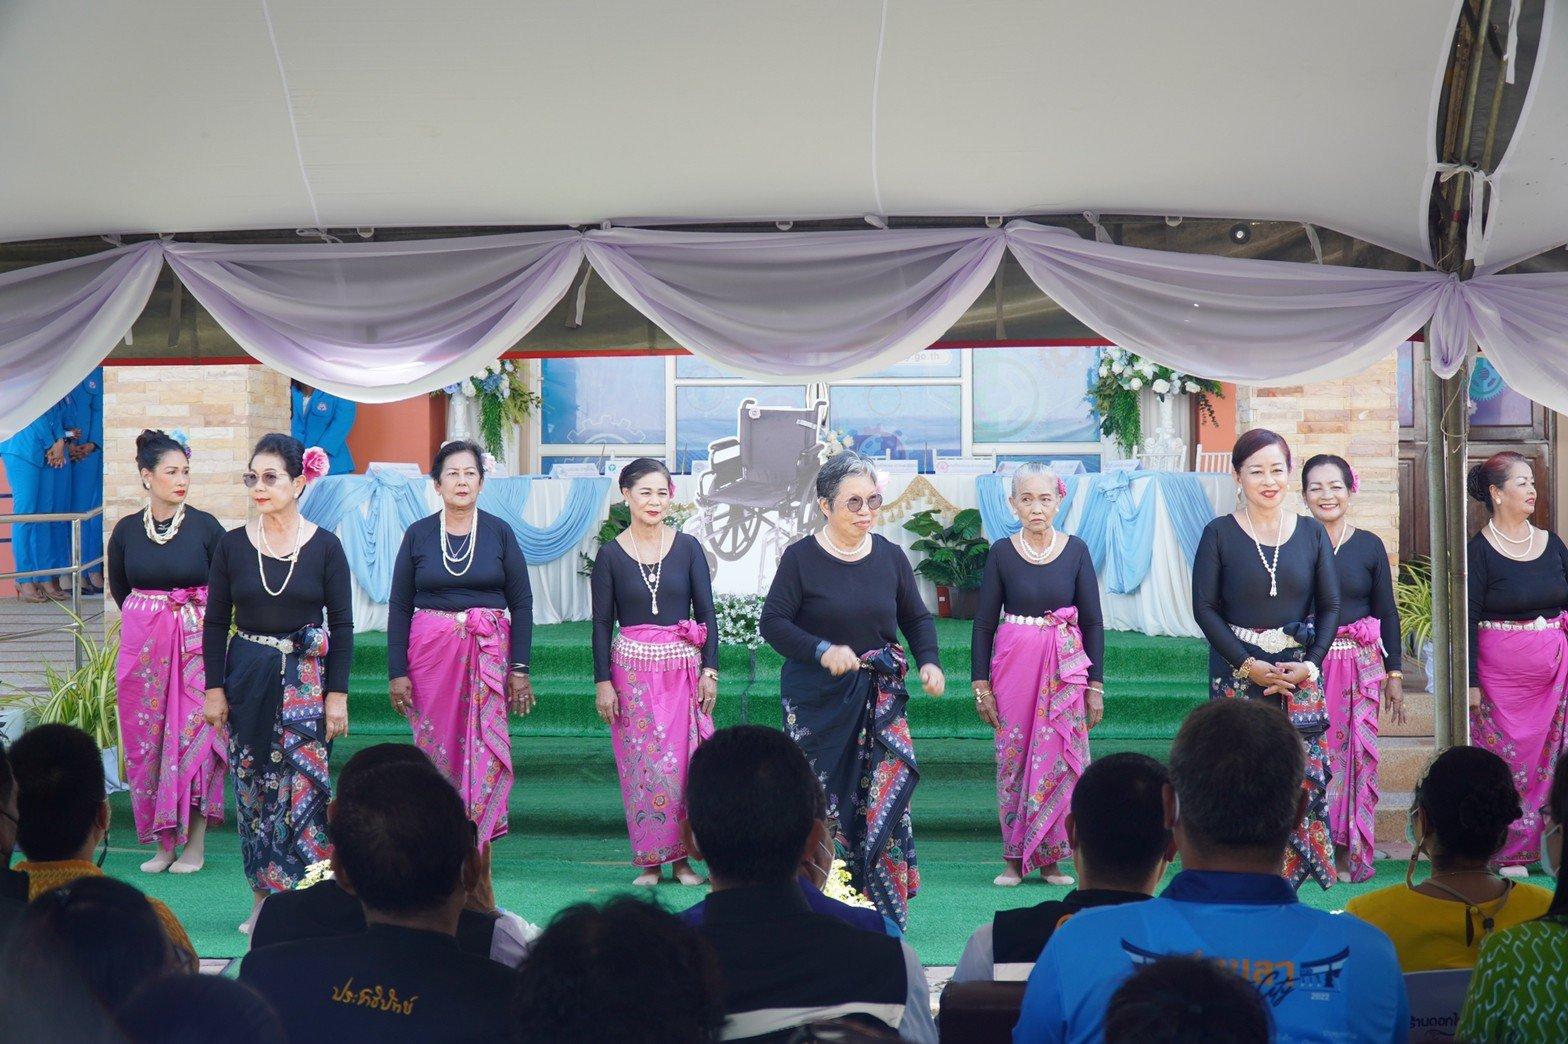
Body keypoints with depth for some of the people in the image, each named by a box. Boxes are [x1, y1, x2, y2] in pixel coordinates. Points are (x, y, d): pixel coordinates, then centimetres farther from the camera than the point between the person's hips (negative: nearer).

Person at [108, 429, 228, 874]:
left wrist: (188, 619, 3)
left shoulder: (205, 527, -4)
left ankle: (194, 845, 2)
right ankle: (163, 842, 11)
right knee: (147, 741, 3)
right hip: (141, 645, 3)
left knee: (194, 737, -4)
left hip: (196, 643, -3)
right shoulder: (127, 530, 4)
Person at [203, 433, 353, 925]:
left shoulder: (324, 546, -2)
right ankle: (263, 896, 13)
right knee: (253, 789, 4)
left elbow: (342, 624, 0)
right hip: (248, 679, 2)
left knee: (305, 787, -6)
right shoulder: (233, 545, 3)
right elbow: (215, 622, 7)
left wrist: (338, 695, -5)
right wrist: (214, 690, 1)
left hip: (307, 680, -2)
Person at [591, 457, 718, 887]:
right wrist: (602, 682, -3)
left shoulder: (687, 547, 3)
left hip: (683, 665, 0)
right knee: (641, 764, -1)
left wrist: (709, 670, -3)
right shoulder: (610, 554, 2)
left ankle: (682, 857, 8)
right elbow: (601, 623, 3)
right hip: (632, 667, 0)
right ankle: (651, 860, 8)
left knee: (683, 762, -2)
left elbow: (707, 613, 5)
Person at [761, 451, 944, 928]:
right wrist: (822, 651, -22)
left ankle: (883, 908, 1)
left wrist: (928, 661, -4)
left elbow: (917, 618, 14)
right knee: (823, 798, -1)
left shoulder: (890, 556, 5)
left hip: (880, 697, 2)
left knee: (888, 789, -7)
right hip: (817, 697, -2)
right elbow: (772, 622, -7)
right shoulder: (801, 557, -5)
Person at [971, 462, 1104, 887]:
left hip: (1066, 667, 0)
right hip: (1013, 664, 0)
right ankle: (1014, 857, 10)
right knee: (1012, 760, 2)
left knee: (1059, 759, -2)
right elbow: (983, 622, 4)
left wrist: (1096, 684, 1)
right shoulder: (1002, 553, 1)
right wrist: (981, 683, -1)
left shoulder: (1075, 550, 2)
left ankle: (1050, 858, 9)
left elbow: (1093, 621, 5)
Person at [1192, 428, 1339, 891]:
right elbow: (1204, 608, -3)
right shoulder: (1219, 534, 0)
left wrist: (1310, 664, -5)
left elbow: (1329, 606, 8)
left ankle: (1290, 873, 7)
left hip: (1300, 674, 2)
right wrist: (1246, 664, -11)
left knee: (1304, 773, -3)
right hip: (1237, 673, -2)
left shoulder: (1311, 533, 7)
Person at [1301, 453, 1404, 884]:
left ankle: (1349, 853, 8)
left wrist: (1394, 675, 7)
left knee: (1357, 755, -1)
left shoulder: (1369, 546, 6)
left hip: (1362, 665, 1)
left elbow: (1387, 613, 10)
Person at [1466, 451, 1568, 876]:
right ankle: (1507, 853, 8)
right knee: (1507, 759, -1)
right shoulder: (1479, 550, -6)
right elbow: (1468, 619, -8)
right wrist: (1470, 681, -12)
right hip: (1503, 674, -5)